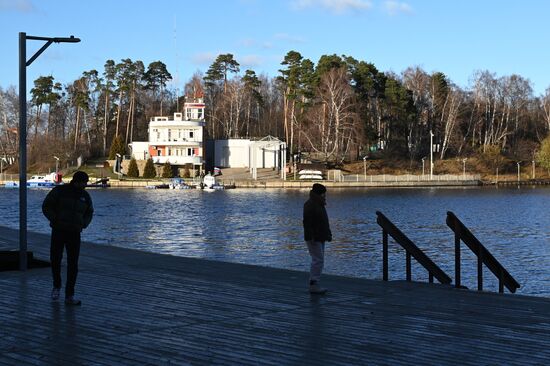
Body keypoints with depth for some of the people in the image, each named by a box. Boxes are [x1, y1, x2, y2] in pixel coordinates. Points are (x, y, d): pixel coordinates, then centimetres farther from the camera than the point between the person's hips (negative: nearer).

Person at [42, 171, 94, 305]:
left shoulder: (85, 196, 5)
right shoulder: (59, 191, -7)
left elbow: (89, 213, 19)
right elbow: (46, 206, -5)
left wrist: (83, 224, 3)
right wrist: (56, 220, -14)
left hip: (74, 233, 2)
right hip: (58, 232, -2)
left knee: (73, 265, -4)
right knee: (55, 260, -4)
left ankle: (69, 296, 0)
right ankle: (57, 286, 25)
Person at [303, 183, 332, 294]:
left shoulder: (320, 205, 17)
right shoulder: (310, 205, -15)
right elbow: (307, 222, -21)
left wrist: (328, 234, 21)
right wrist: (311, 237, -25)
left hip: (320, 238, 11)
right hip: (314, 239, -11)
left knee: (318, 260, 11)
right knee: (318, 260, -13)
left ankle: (314, 285, 16)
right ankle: (314, 285, -11)